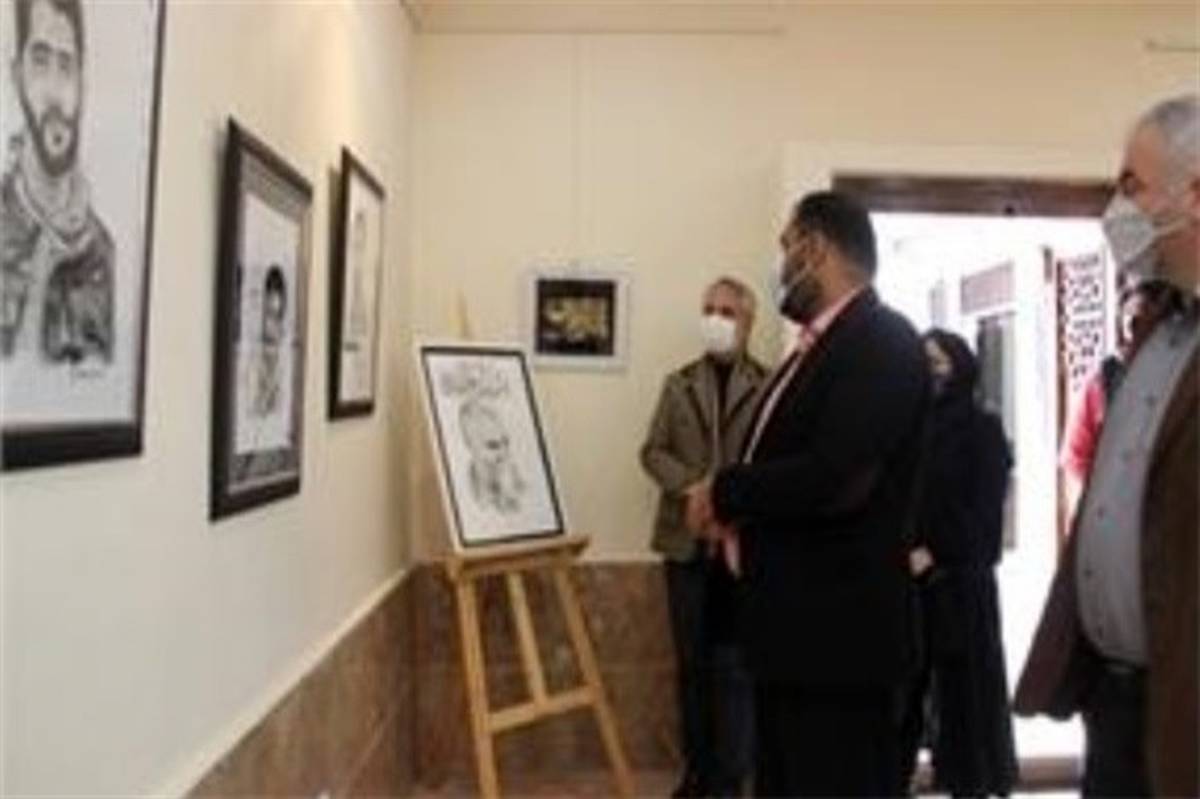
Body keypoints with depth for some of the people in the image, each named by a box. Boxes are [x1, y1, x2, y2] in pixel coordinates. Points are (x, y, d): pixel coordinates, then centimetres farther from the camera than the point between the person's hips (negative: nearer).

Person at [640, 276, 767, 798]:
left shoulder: (769, 386, -1)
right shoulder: (678, 383, 11)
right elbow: (653, 451, 4)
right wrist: (692, 486, -13)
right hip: (686, 540, 4)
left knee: (733, 663, 3)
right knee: (691, 662, 12)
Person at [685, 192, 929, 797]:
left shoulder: (883, 342, -15)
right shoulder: (818, 348, 14)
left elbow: (835, 476, -27)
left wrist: (723, 492, -14)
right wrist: (740, 507, -4)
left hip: (841, 630, -9)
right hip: (791, 626, 9)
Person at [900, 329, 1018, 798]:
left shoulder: (982, 429, 2)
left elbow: (985, 510, -6)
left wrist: (934, 553, -15)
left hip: (959, 581, -3)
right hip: (900, 579, 3)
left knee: (964, 688, 3)